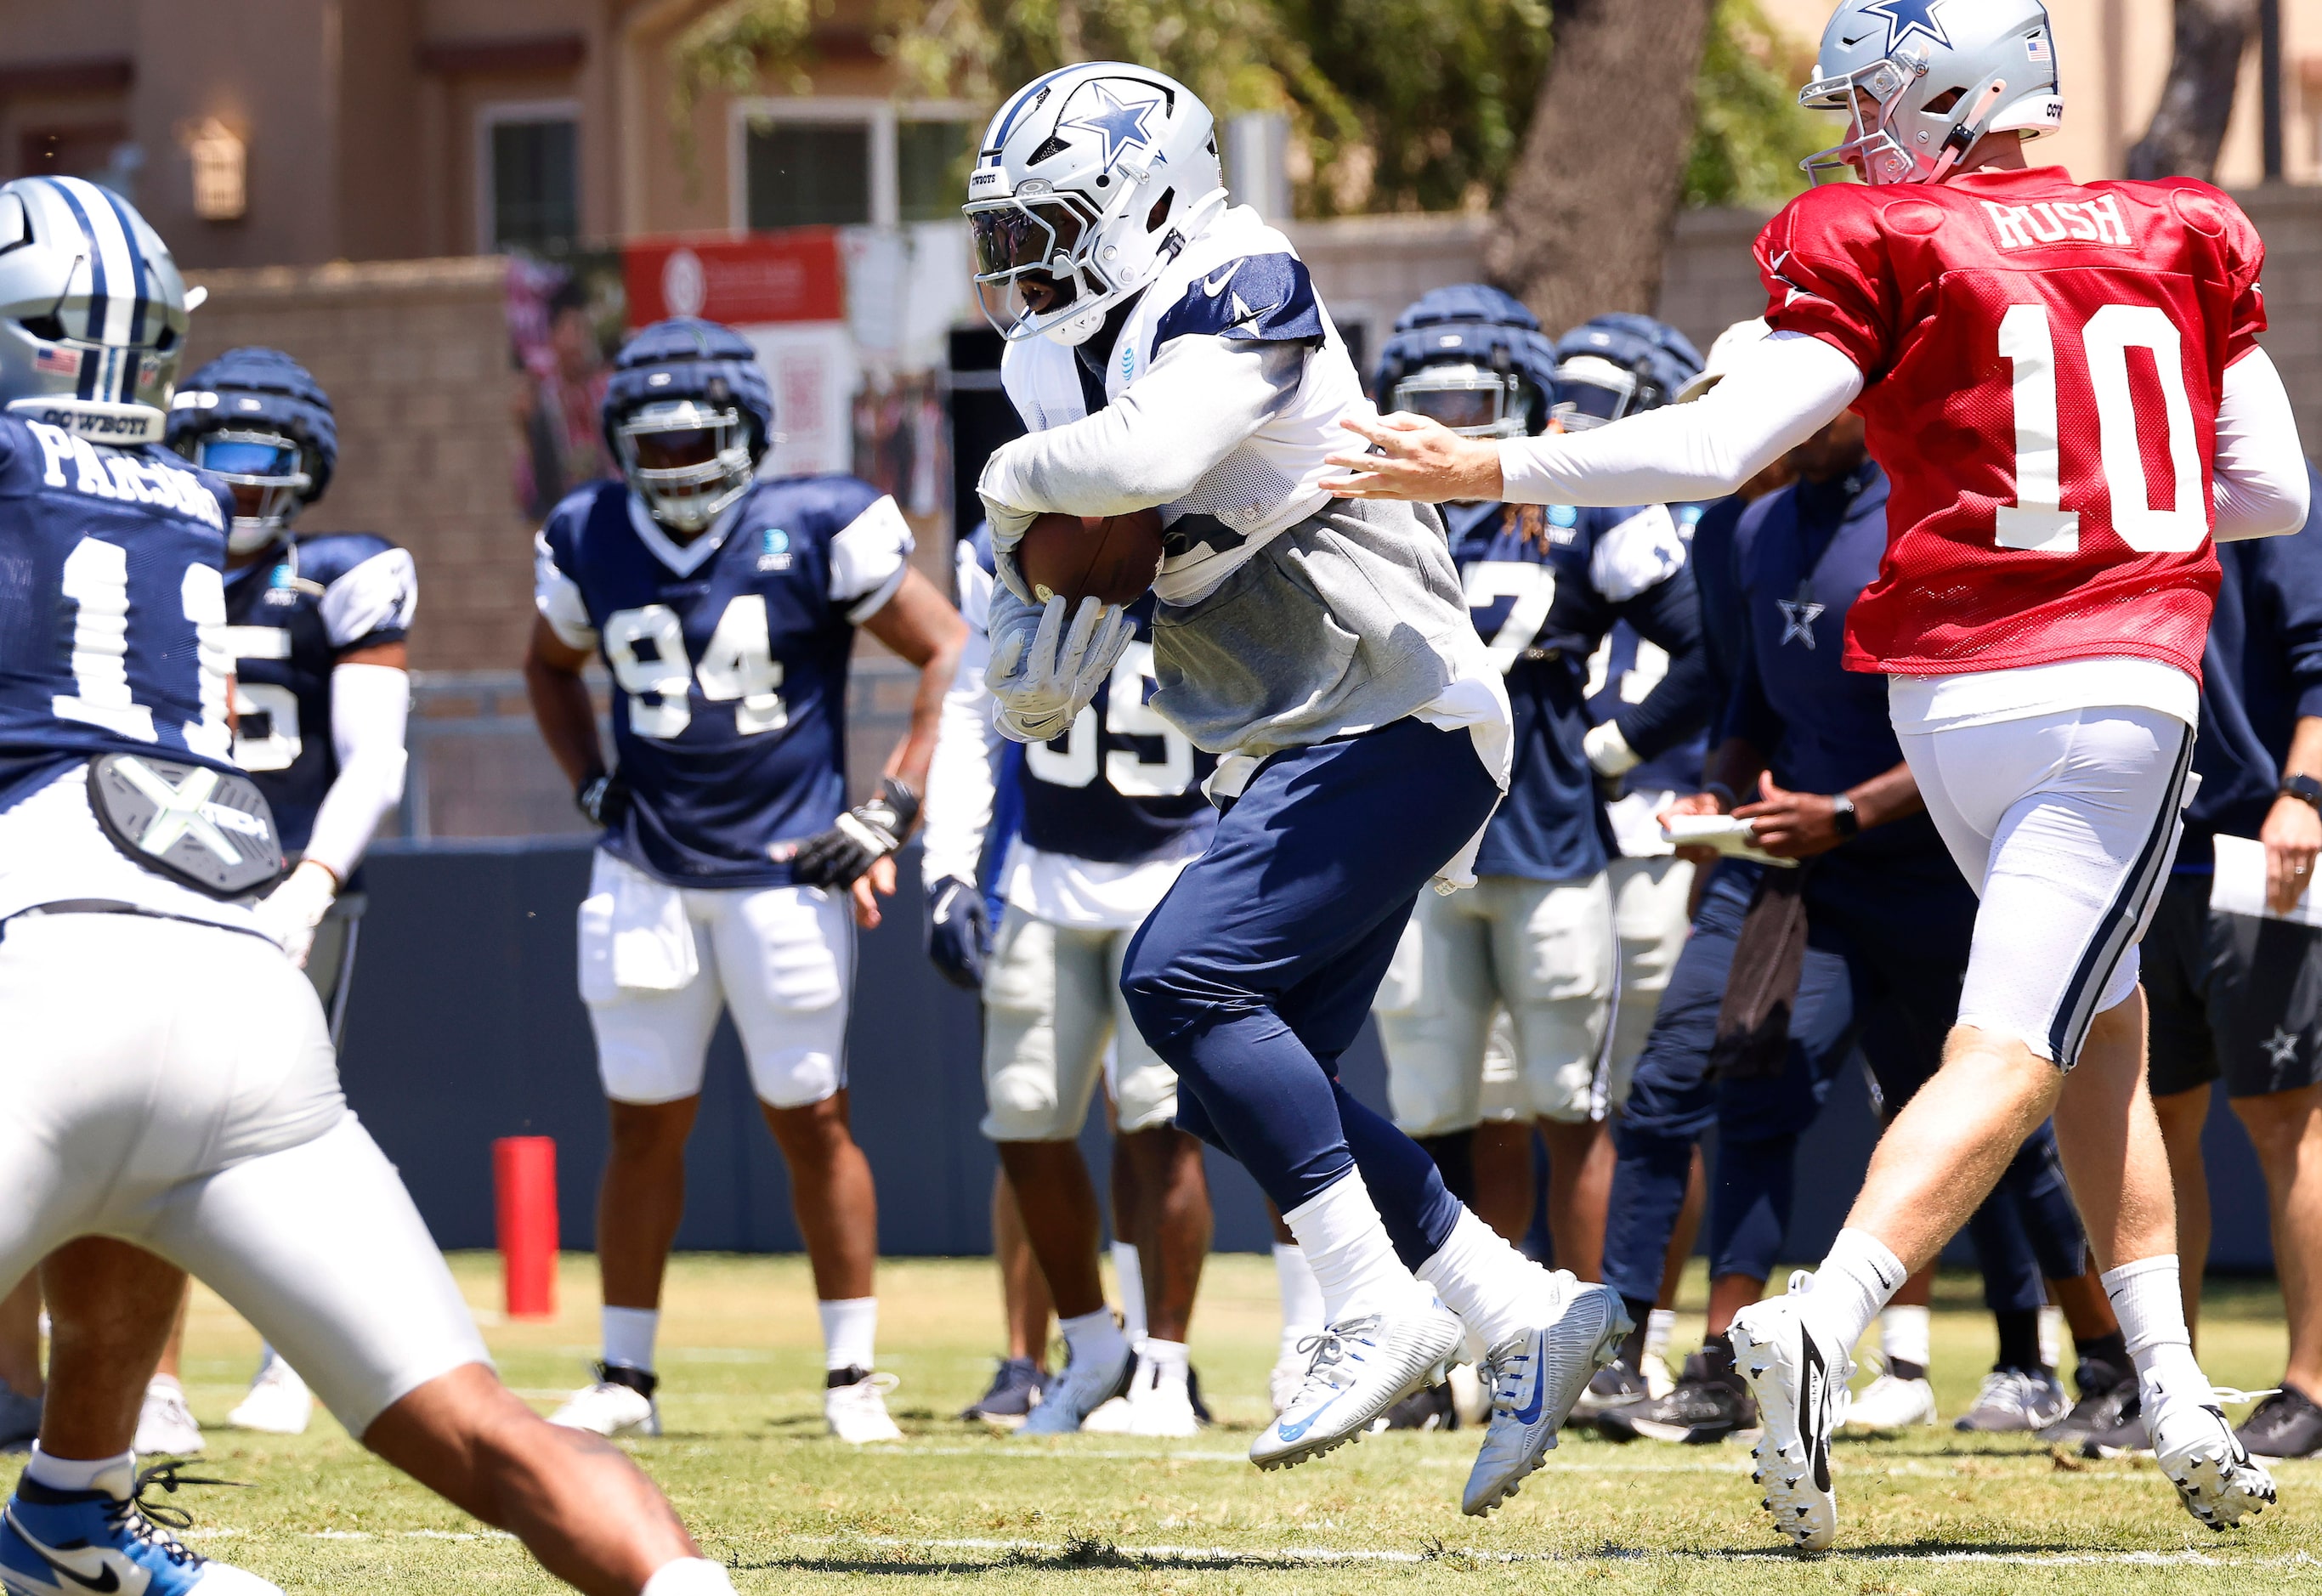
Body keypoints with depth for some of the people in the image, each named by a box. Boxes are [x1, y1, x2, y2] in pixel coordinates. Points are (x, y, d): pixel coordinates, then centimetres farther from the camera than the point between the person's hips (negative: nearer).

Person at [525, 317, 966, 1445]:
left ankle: (853, 1379, 9)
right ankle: (624, 1377, 14)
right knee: (643, 1126, 6)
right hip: (646, 875, 3)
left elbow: (952, 655, -4)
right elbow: (550, 665, 24)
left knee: (812, 1120, 0)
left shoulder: (815, 532, -9)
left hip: (785, 872, -3)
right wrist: (590, 782, 9)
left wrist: (887, 812, -8)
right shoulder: (590, 544, 2)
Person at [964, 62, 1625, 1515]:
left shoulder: (1236, 288, -12)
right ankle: (1531, 1316, 12)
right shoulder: (1097, 353, 14)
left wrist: (1017, 478, -11)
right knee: (1247, 1093, 5)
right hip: (1307, 753, 10)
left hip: (1396, 725, -10)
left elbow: (1150, 455, -32)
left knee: (1184, 978, -22)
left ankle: (1382, 1314, -16)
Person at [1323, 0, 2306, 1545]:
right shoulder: (2183, 243, 9)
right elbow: (2274, 492, 11)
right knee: (2010, 1056, -9)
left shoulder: (1890, 252, -1)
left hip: (1951, 697, 1)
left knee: (2102, 1029, 18)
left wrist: (1488, 470, 0)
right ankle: (1824, 1323, -32)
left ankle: (2178, 1401, 13)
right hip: (2122, 693, -1)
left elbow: (1721, 443, -8)